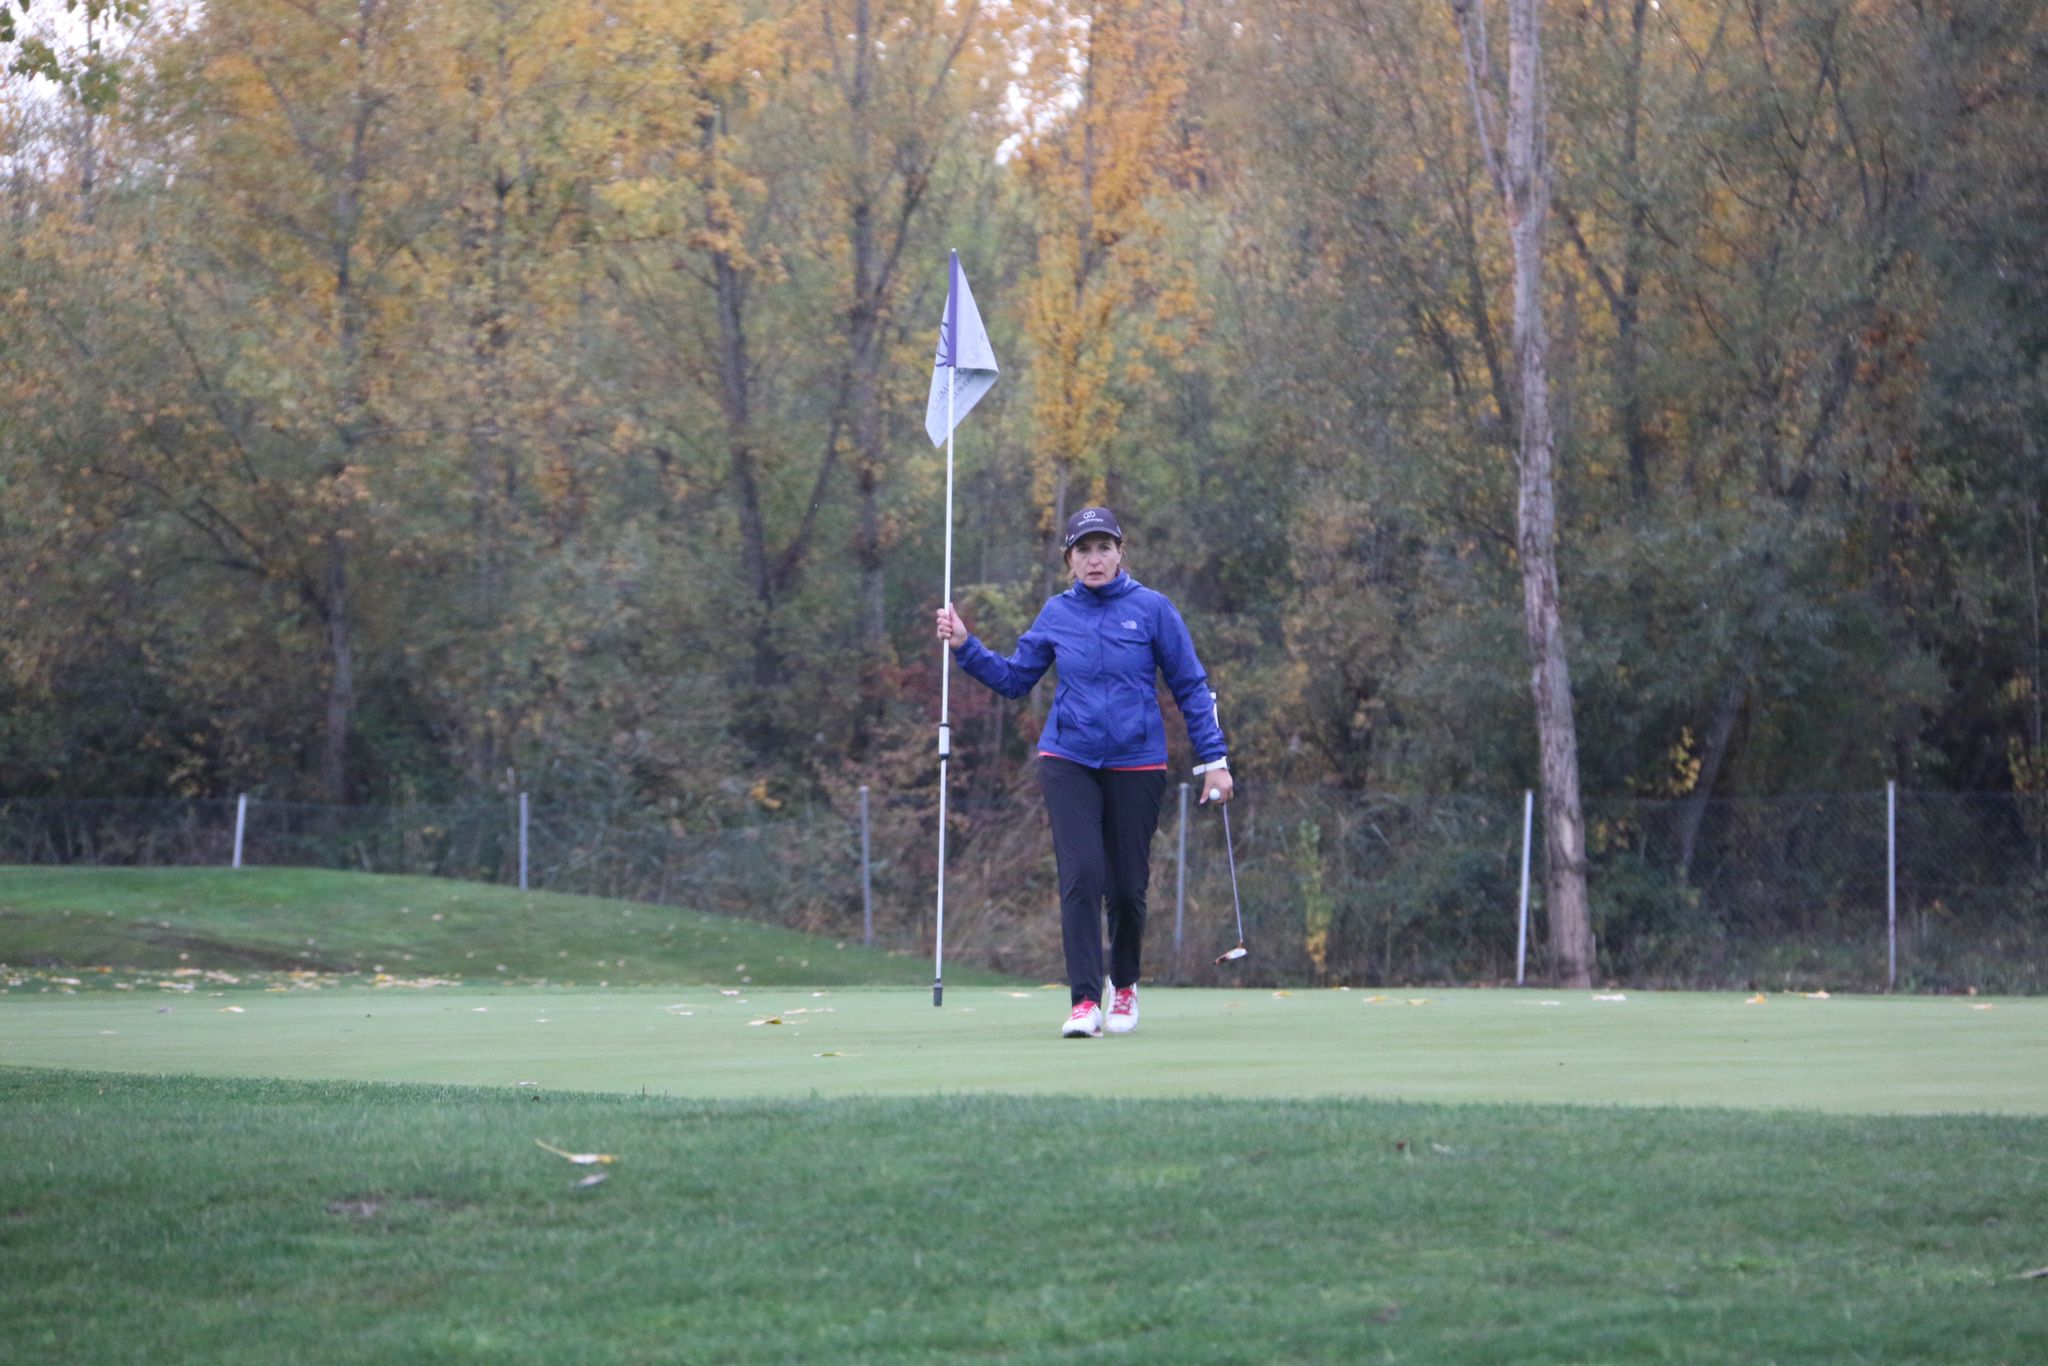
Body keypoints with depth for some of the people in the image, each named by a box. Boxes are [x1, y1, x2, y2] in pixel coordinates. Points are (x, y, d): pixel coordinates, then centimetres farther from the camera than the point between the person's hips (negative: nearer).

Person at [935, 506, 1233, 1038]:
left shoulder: (1151, 609, -3)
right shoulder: (1057, 614, 4)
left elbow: (1191, 687, 1)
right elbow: (1013, 678, 12)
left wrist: (1213, 759, -2)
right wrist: (965, 647, -1)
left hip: (1136, 763, -1)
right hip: (1067, 760, 1)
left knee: (1128, 885, 5)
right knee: (1081, 874, -15)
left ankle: (1124, 984, 31)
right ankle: (1085, 1000, -13)